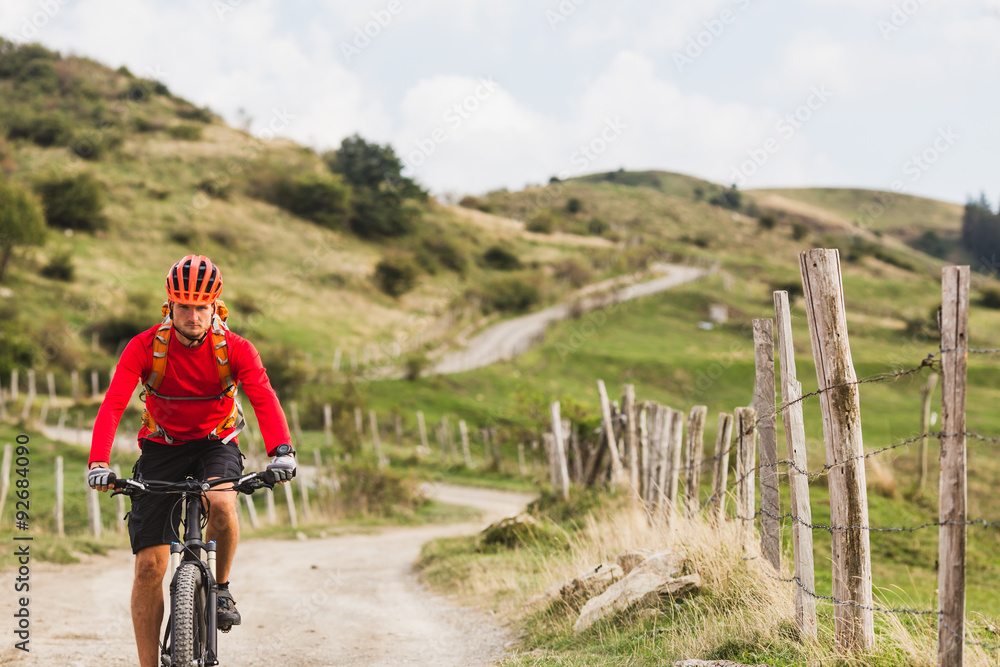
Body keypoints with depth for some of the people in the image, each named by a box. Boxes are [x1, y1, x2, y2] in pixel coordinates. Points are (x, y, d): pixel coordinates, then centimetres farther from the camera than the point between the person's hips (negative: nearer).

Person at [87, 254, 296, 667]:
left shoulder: (235, 349, -16)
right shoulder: (145, 347, -17)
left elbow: (264, 400, -29)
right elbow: (112, 405, -26)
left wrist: (281, 451, -48)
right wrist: (99, 462, -42)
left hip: (216, 443, 0)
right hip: (162, 446, 0)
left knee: (222, 505, -34)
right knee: (150, 564, -7)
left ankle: (221, 586, -5)